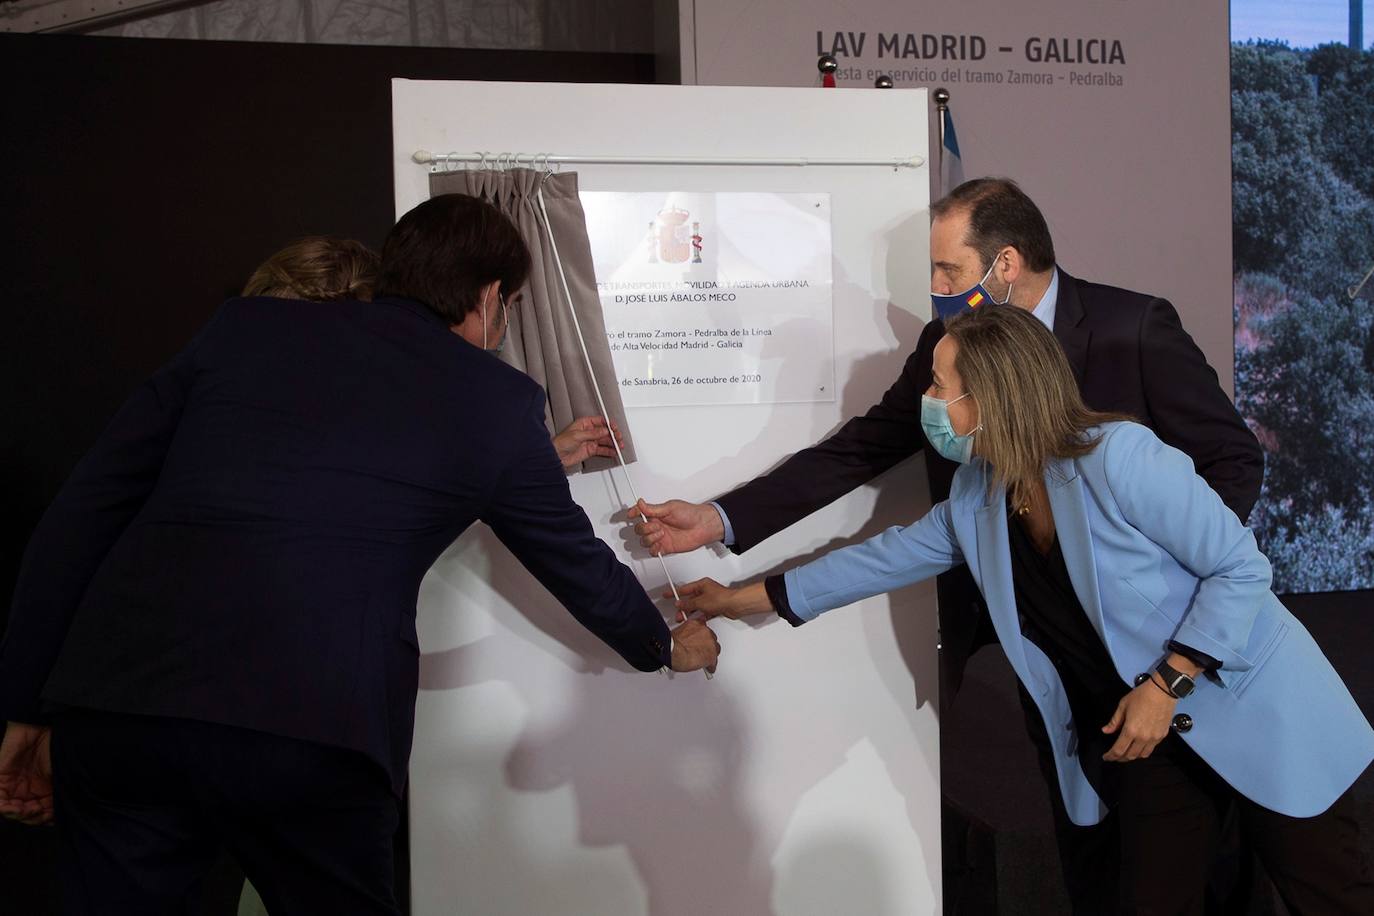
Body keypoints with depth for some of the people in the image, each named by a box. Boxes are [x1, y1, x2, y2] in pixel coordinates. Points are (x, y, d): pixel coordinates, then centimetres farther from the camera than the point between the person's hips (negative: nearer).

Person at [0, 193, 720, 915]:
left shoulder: (244, 329, 15)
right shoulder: (497, 401, 10)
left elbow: (83, 511, 11)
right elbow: (579, 565, 24)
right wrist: (667, 646, 43)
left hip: (114, 702, 2)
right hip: (315, 736, -1)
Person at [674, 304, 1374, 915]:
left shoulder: (1118, 457, -22)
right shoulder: (974, 499, -1)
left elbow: (1239, 567, -17)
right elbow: (887, 558, 10)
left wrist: (1166, 685, -20)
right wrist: (740, 599, 12)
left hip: (1251, 711, -5)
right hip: (1142, 739, 6)